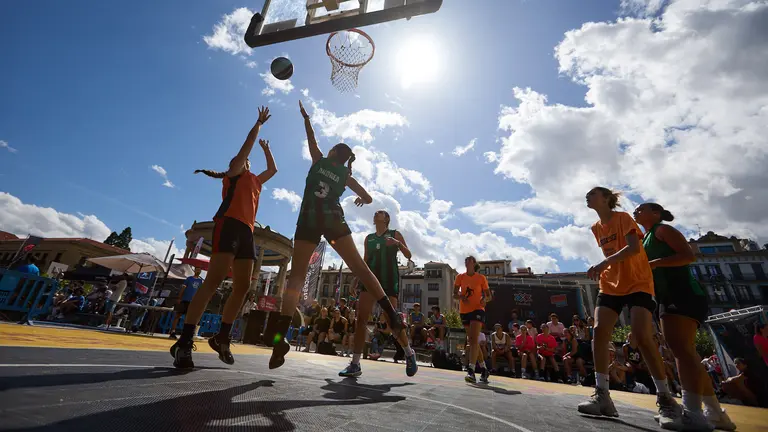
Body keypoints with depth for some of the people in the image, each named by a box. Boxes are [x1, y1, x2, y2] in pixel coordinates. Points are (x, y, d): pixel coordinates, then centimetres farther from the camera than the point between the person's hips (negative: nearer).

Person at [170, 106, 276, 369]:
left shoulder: (254, 180, 31)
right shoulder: (234, 173, 13)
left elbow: (273, 169, 44)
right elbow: (247, 145, 9)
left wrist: (266, 149, 48)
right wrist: (259, 123, 22)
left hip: (246, 230, 8)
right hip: (229, 224, -7)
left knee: (243, 286, 0)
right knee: (214, 280, -18)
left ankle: (222, 337, 7)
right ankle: (184, 342, -17)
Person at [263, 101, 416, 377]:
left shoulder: (319, 160, 18)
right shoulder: (346, 175, 19)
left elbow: (311, 137, 36)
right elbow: (368, 198, 25)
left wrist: (306, 118, 53)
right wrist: (360, 200, 48)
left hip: (309, 219, -1)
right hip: (333, 219, 1)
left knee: (296, 276, -1)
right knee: (360, 268, -2)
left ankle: (280, 336, -10)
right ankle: (391, 315, -8)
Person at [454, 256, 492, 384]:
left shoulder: (481, 278, 0)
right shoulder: (460, 277, 5)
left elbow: (489, 296, 4)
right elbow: (455, 294, 3)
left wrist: (484, 299, -18)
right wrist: (461, 296, -18)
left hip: (478, 310, -4)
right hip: (464, 311, 4)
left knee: (474, 340, -17)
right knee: (472, 341, 12)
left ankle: (471, 371, -18)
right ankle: (484, 369, 28)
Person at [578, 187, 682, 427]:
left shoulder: (623, 217, -7)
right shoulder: (596, 228, 12)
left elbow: (634, 247, -22)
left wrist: (603, 264, -30)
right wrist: (604, 270, 6)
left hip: (638, 283, -5)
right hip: (611, 286, 5)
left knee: (642, 336, -16)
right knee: (599, 331, -11)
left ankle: (665, 399, 3)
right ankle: (602, 395, -8)